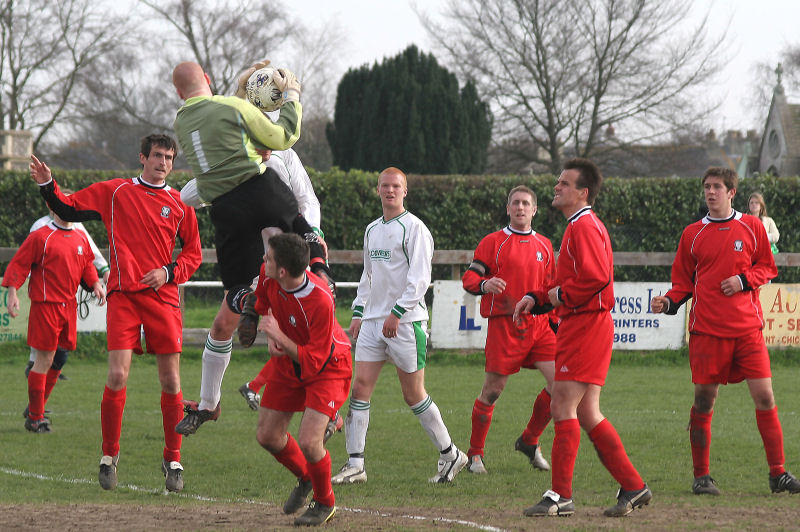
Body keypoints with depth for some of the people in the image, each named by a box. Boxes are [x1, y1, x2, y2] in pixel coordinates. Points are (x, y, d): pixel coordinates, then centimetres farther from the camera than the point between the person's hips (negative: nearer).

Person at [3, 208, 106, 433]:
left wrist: (95, 284, 9)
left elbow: (87, 265, 26)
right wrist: (12, 292, -16)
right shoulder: (40, 237, -7)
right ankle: (35, 417, 1)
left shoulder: (81, 239, 13)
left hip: (69, 305, 7)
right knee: (44, 360, -7)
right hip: (45, 305, -7)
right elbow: (19, 264, -7)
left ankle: (35, 408, 23)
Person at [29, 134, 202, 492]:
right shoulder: (115, 192, 7)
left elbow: (194, 252, 16)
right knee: (117, 376, -12)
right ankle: (109, 456, 5)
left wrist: (170, 272, -1)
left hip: (163, 298, 1)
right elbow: (70, 210, 12)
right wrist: (47, 186, -3)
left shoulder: (179, 204, 10)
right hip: (124, 295, -1)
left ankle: (172, 461, 13)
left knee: (171, 382, -1)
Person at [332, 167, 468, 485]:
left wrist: (397, 313, -19)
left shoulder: (414, 228, -7)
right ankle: (355, 464, -3)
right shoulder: (372, 230, 16)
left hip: (406, 322, -7)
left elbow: (419, 279, -13)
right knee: (360, 387, -4)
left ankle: (450, 454, 15)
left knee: (413, 394, -1)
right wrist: (358, 313, 16)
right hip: (372, 322, 7)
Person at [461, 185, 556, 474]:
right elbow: (469, 277, -2)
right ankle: (475, 454, 10)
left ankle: (529, 441, 9)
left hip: (538, 324, 4)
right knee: (492, 390, -4)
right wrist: (485, 284, -23)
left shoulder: (544, 245, 17)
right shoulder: (493, 242, 4)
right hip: (504, 323, -4)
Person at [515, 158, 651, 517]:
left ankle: (560, 496, -7)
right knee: (587, 415, 11)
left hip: (585, 326, -11)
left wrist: (561, 295, -13)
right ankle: (633, 487, 13)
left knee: (563, 408, -9)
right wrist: (536, 299, 12)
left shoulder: (585, 226, -13)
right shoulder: (577, 226, 21)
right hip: (579, 324, 11)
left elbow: (597, 276, -26)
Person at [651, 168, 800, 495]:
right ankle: (701, 476, 11)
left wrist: (743, 280, -6)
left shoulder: (751, 227, 8)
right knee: (704, 400, -1)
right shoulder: (692, 234, 9)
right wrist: (669, 302, -7)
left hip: (746, 326, 0)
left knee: (764, 396, -6)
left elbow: (767, 268, 12)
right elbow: (684, 281, 12)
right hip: (706, 329, 0)